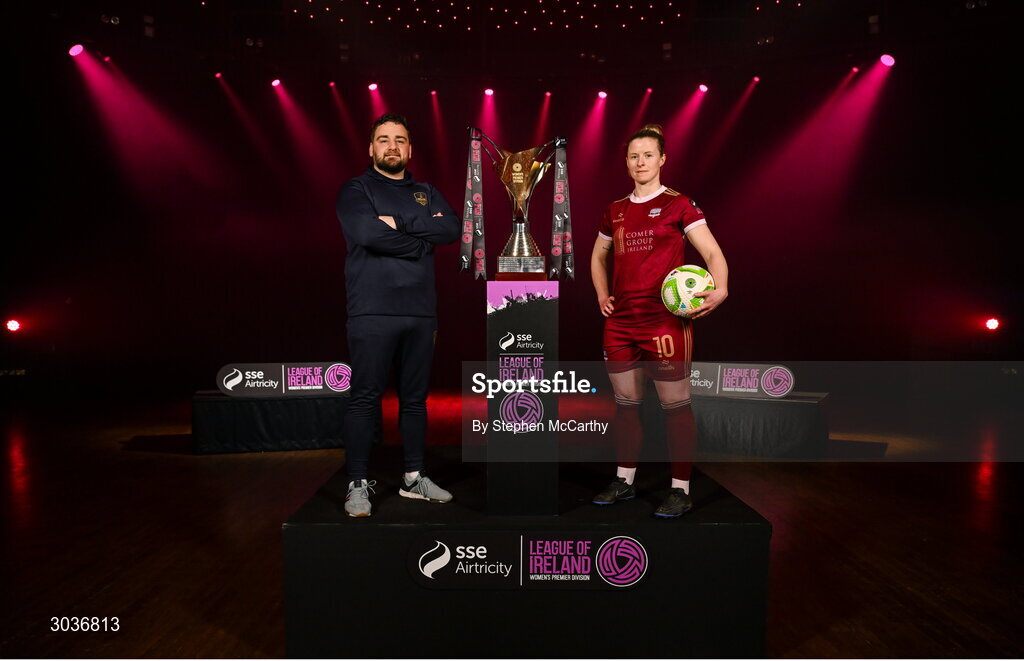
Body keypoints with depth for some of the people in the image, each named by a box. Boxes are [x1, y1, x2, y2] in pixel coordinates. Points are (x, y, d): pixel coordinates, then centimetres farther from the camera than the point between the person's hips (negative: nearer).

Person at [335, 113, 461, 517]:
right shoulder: (356, 190, 4)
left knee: (415, 398, 10)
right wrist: (422, 241, -5)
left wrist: (400, 223, -10)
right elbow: (370, 234, -15)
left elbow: (453, 228, -1)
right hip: (373, 313, -4)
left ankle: (414, 477, 21)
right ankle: (358, 484, 8)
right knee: (365, 398, -3)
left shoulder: (426, 193, 18)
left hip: (420, 312, 5)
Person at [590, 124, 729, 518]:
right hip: (620, 322, 6)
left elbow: (713, 253, -7)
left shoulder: (679, 205, -2)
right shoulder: (615, 211, 13)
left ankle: (680, 491, 11)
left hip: (666, 320, -6)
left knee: (675, 406, -1)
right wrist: (602, 294, 13)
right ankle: (624, 482, 25)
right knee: (625, 404, 12)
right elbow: (598, 256, 27)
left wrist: (720, 289, -26)